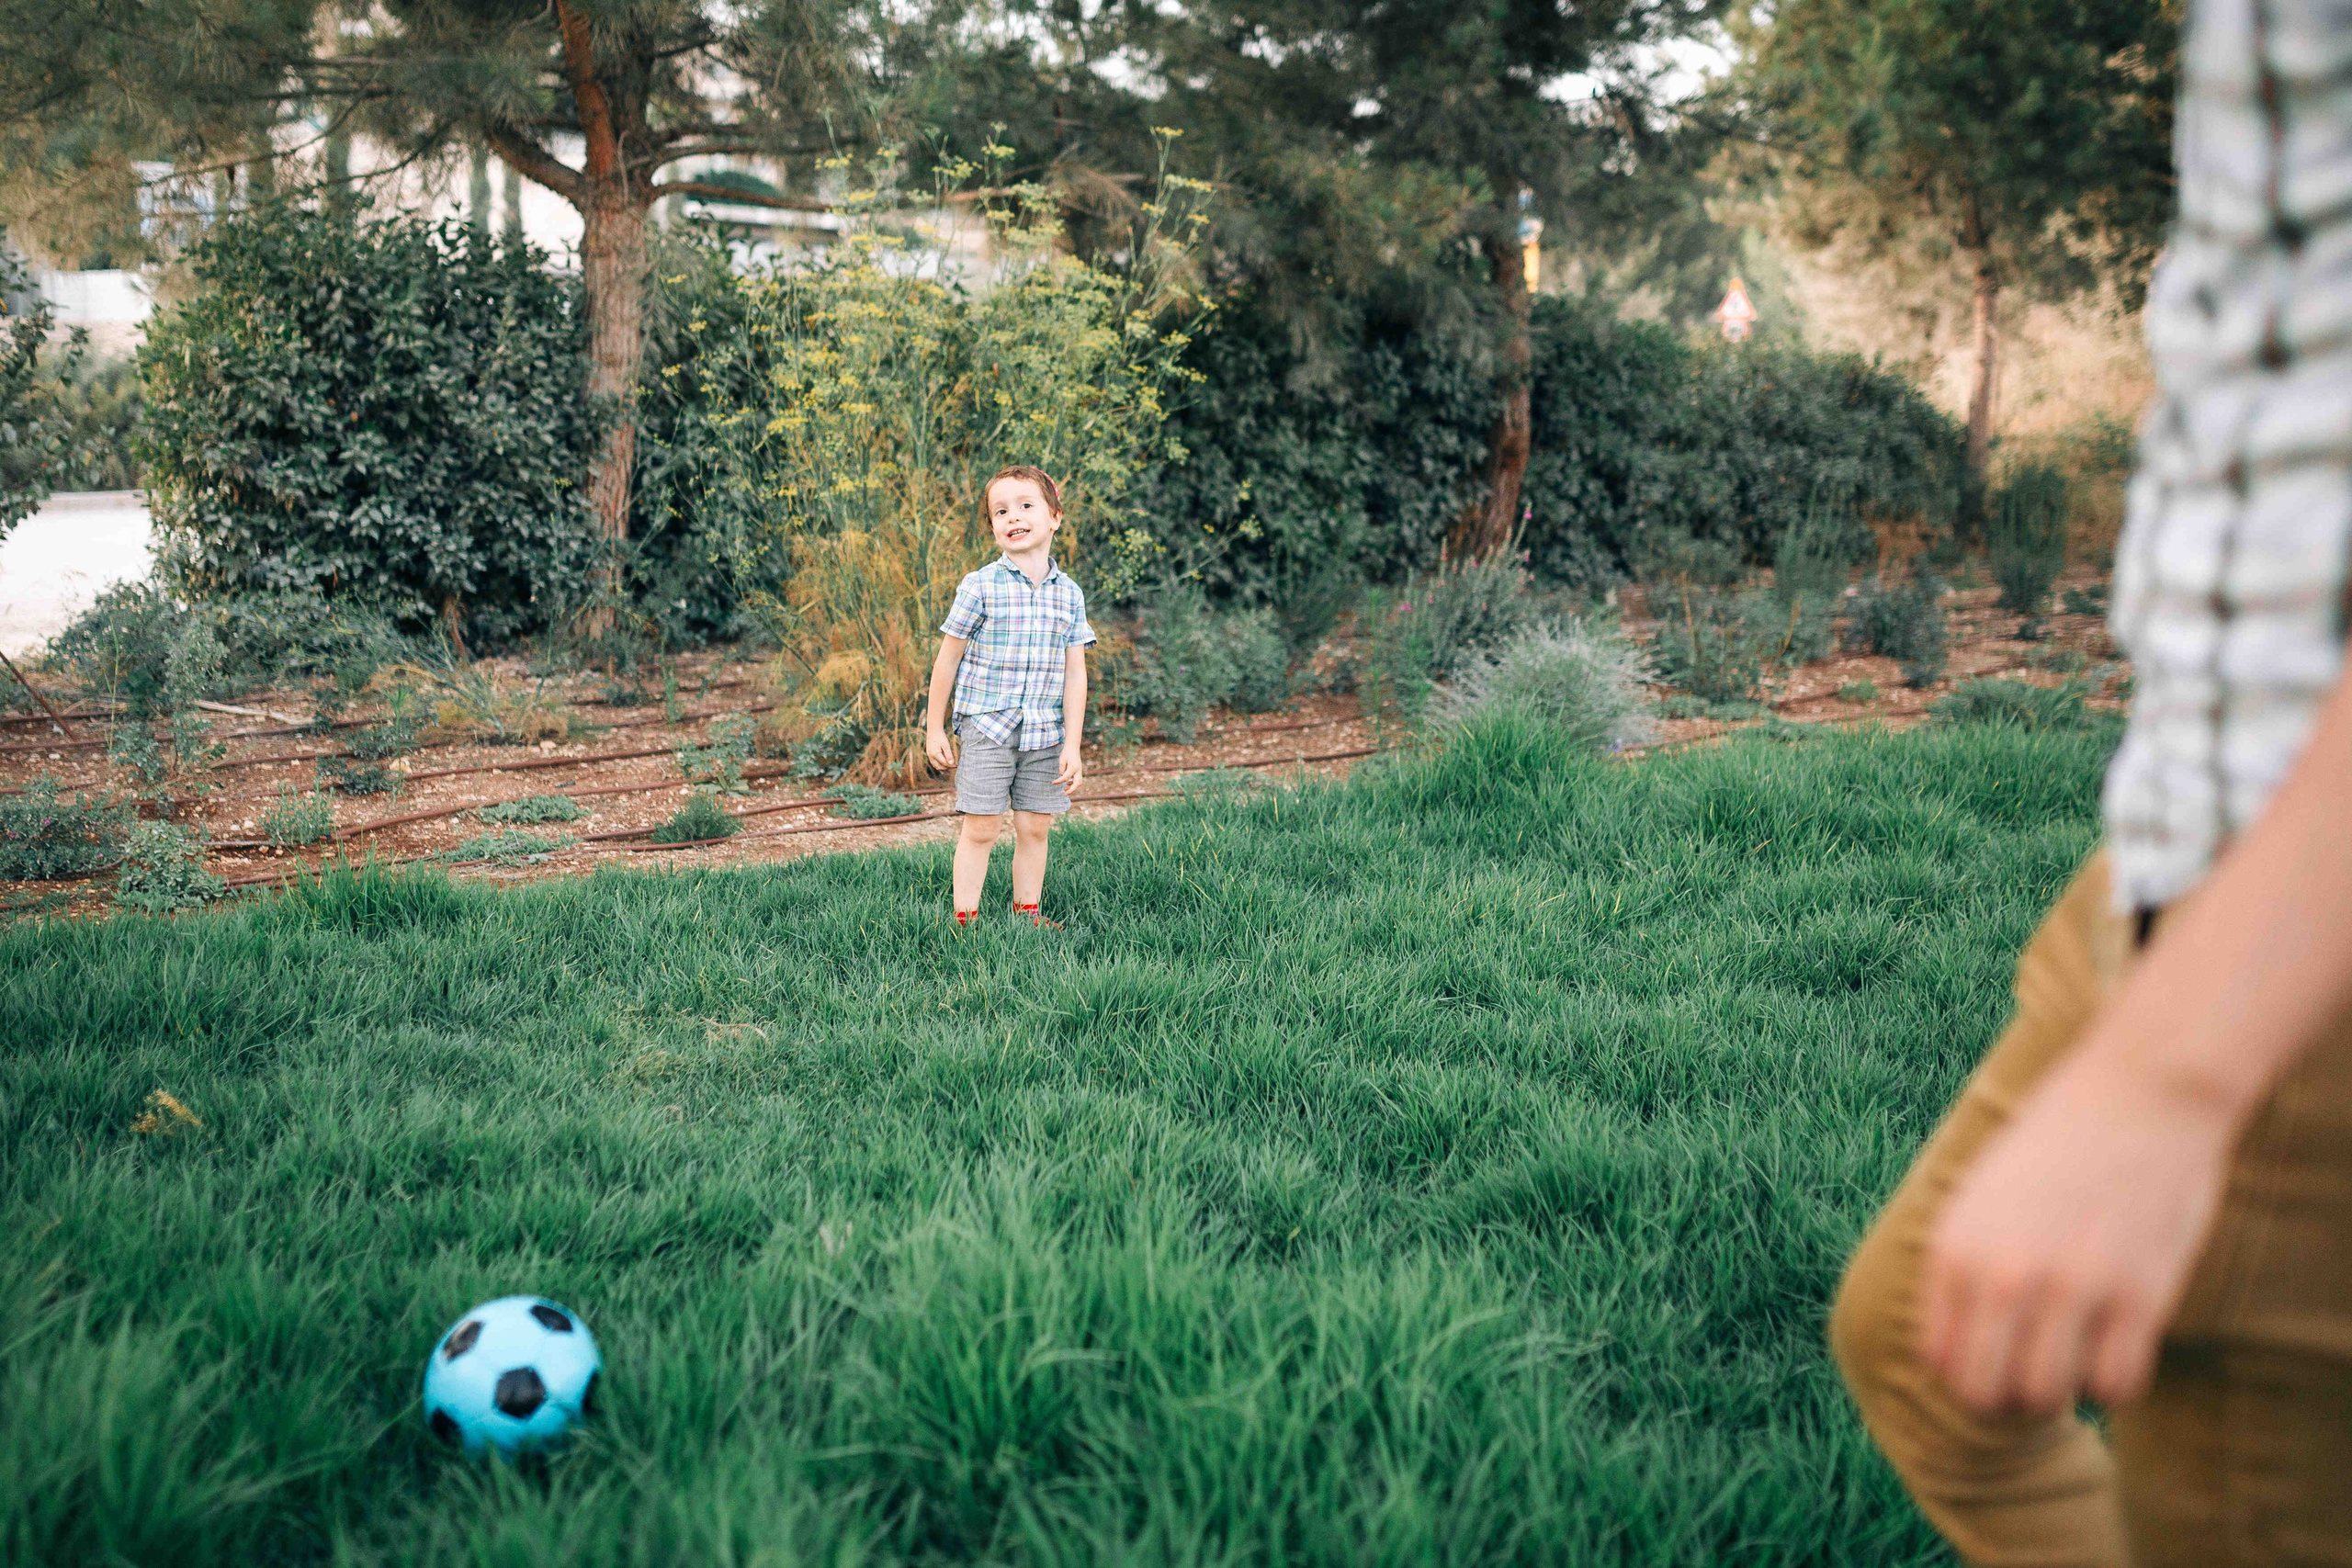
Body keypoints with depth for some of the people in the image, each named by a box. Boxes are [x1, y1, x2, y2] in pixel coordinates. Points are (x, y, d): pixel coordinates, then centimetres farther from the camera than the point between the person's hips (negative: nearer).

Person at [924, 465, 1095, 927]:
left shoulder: (1069, 594, 3)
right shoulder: (980, 587, -7)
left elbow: (1075, 673, 3)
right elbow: (947, 660, -1)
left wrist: (1072, 745, -1)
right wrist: (935, 729, 1)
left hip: (1045, 734, 3)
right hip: (986, 728, -3)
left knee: (1034, 828, 8)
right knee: (981, 828, -4)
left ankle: (1028, 912, 22)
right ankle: (965, 920, 5)